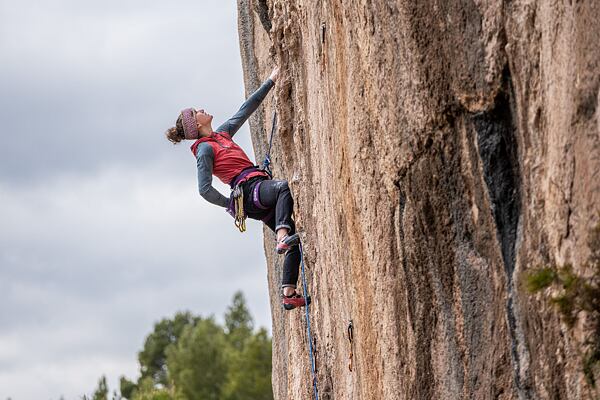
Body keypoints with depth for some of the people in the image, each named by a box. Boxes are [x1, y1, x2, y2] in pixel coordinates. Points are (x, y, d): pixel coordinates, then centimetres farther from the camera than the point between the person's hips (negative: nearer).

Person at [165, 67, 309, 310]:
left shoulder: (222, 133, 23)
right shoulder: (204, 149, -3)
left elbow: (246, 109, 30)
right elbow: (205, 190, -8)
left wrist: (271, 81, 29)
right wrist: (233, 204, -1)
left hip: (260, 191, 9)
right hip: (249, 189, -9)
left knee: (294, 241, 0)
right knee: (285, 187, -37)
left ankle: (289, 295, -5)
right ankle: (282, 239, -51)